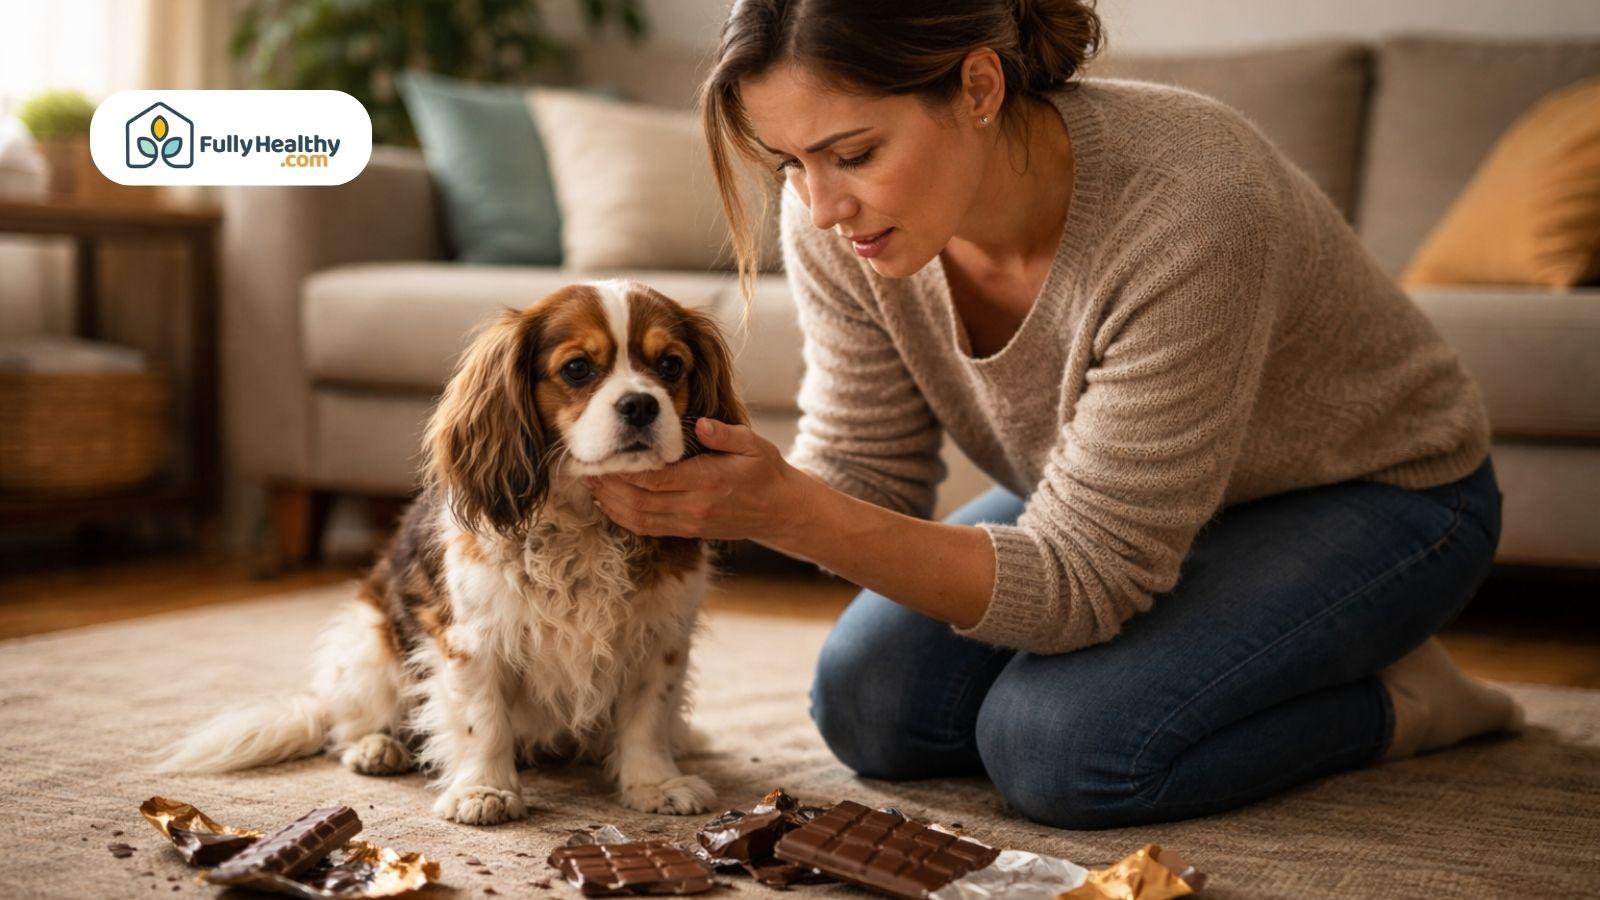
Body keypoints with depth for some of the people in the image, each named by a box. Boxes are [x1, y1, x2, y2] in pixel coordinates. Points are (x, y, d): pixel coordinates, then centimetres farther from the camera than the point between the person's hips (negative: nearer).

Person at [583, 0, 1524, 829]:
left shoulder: (1185, 214, -39)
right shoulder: (838, 216, -21)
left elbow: (1080, 581, -34)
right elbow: (864, 476, -11)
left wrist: (787, 513, -44)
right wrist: (718, 493, -34)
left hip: (1376, 492, -6)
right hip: (1111, 495, 7)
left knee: (1058, 743, -26)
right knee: (869, 705, -8)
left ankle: (1393, 697, 0)